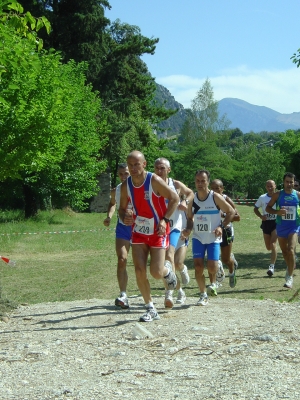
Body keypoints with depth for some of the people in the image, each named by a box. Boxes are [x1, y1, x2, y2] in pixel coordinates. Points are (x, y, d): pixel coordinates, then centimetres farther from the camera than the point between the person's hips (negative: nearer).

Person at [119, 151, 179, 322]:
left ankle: (168, 269, 30)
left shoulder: (155, 181, -16)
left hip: (158, 231, -4)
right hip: (138, 232, 4)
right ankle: (151, 309, 7)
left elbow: (175, 198, -10)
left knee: (156, 272, -9)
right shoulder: (126, 185, -2)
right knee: (140, 271, -7)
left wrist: (165, 220, -20)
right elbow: (122, 208, 10)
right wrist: (124, 218, -14)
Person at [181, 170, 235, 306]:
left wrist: (221, 226, -14)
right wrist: (188, 229, -7)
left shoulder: (215, 197, -11)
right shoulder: (192, 199, -1)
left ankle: (213, 282, 23)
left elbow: (231, 212, -3)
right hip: (198, 237, 3)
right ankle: (203, 295, 10)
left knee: (212, 266, -13)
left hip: (213, 238, -3)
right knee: (198, 266, -8)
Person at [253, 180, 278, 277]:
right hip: (266, 223, 3)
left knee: (273, 244, -16)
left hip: (276, 222, -3)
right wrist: (261, 216, -5)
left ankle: (272, 266, -16)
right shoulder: (262, 198, 4)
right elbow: (255, 208, 13)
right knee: (268, 247, 11)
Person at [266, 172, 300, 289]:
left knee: (291, 250, -18)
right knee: (284, 251, 14)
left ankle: (290, 277, -13)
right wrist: (277, 212, -17)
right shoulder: (278, 195, -2)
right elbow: (268, 208, 1)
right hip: (281, 226, 2)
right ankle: (290, 267, 43)